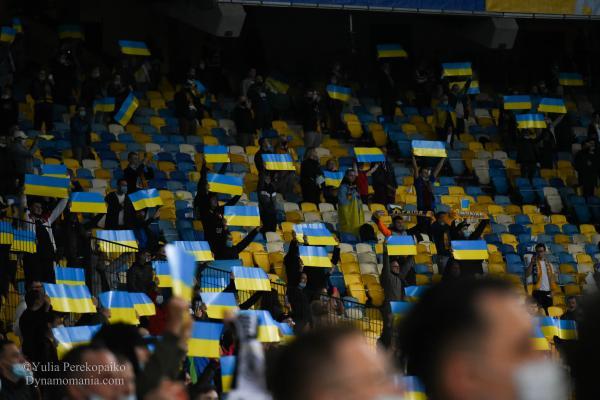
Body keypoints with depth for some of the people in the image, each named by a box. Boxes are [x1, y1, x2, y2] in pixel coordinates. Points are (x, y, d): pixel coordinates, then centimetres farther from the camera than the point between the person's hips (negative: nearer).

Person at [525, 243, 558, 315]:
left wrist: (552, 291, 7)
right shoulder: (533, 263, -2)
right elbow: (527, 274, -17)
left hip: (547, 291, 5)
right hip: (538, 291, -5)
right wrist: (531, 263, -23)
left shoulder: (548, 264, 13)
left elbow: (552, 278, 16)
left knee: (548, 311, 4)